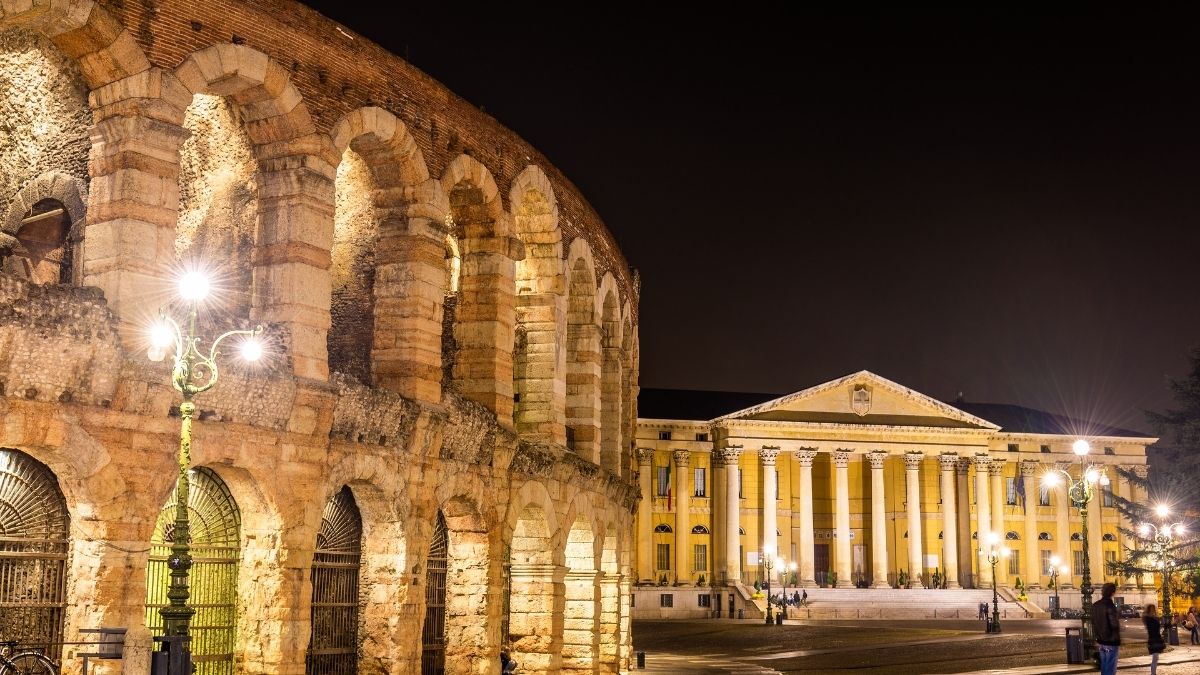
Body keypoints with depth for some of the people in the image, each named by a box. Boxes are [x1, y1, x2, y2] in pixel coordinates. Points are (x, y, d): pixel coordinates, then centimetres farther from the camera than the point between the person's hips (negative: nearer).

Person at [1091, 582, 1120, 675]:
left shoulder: (1096, 605, 6)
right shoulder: (1110, 605, -19)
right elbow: (1115, 625, -22)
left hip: (1101, 641, 7)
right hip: (1111, 642, -7)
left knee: (1104, 667, 16)